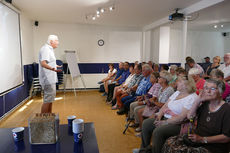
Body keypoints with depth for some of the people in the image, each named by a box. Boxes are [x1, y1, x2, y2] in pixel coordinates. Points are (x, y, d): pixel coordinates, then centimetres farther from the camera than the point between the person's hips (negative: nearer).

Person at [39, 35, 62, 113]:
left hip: (51, 79, 11)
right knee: (47, 100, -6)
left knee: (50, 98, 17)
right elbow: (43, 63, -29)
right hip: (48, 79, -11)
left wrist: (54, 66, 38)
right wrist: (52, 68, -45)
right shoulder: (45, 49, -16)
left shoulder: (49, 49, 16)